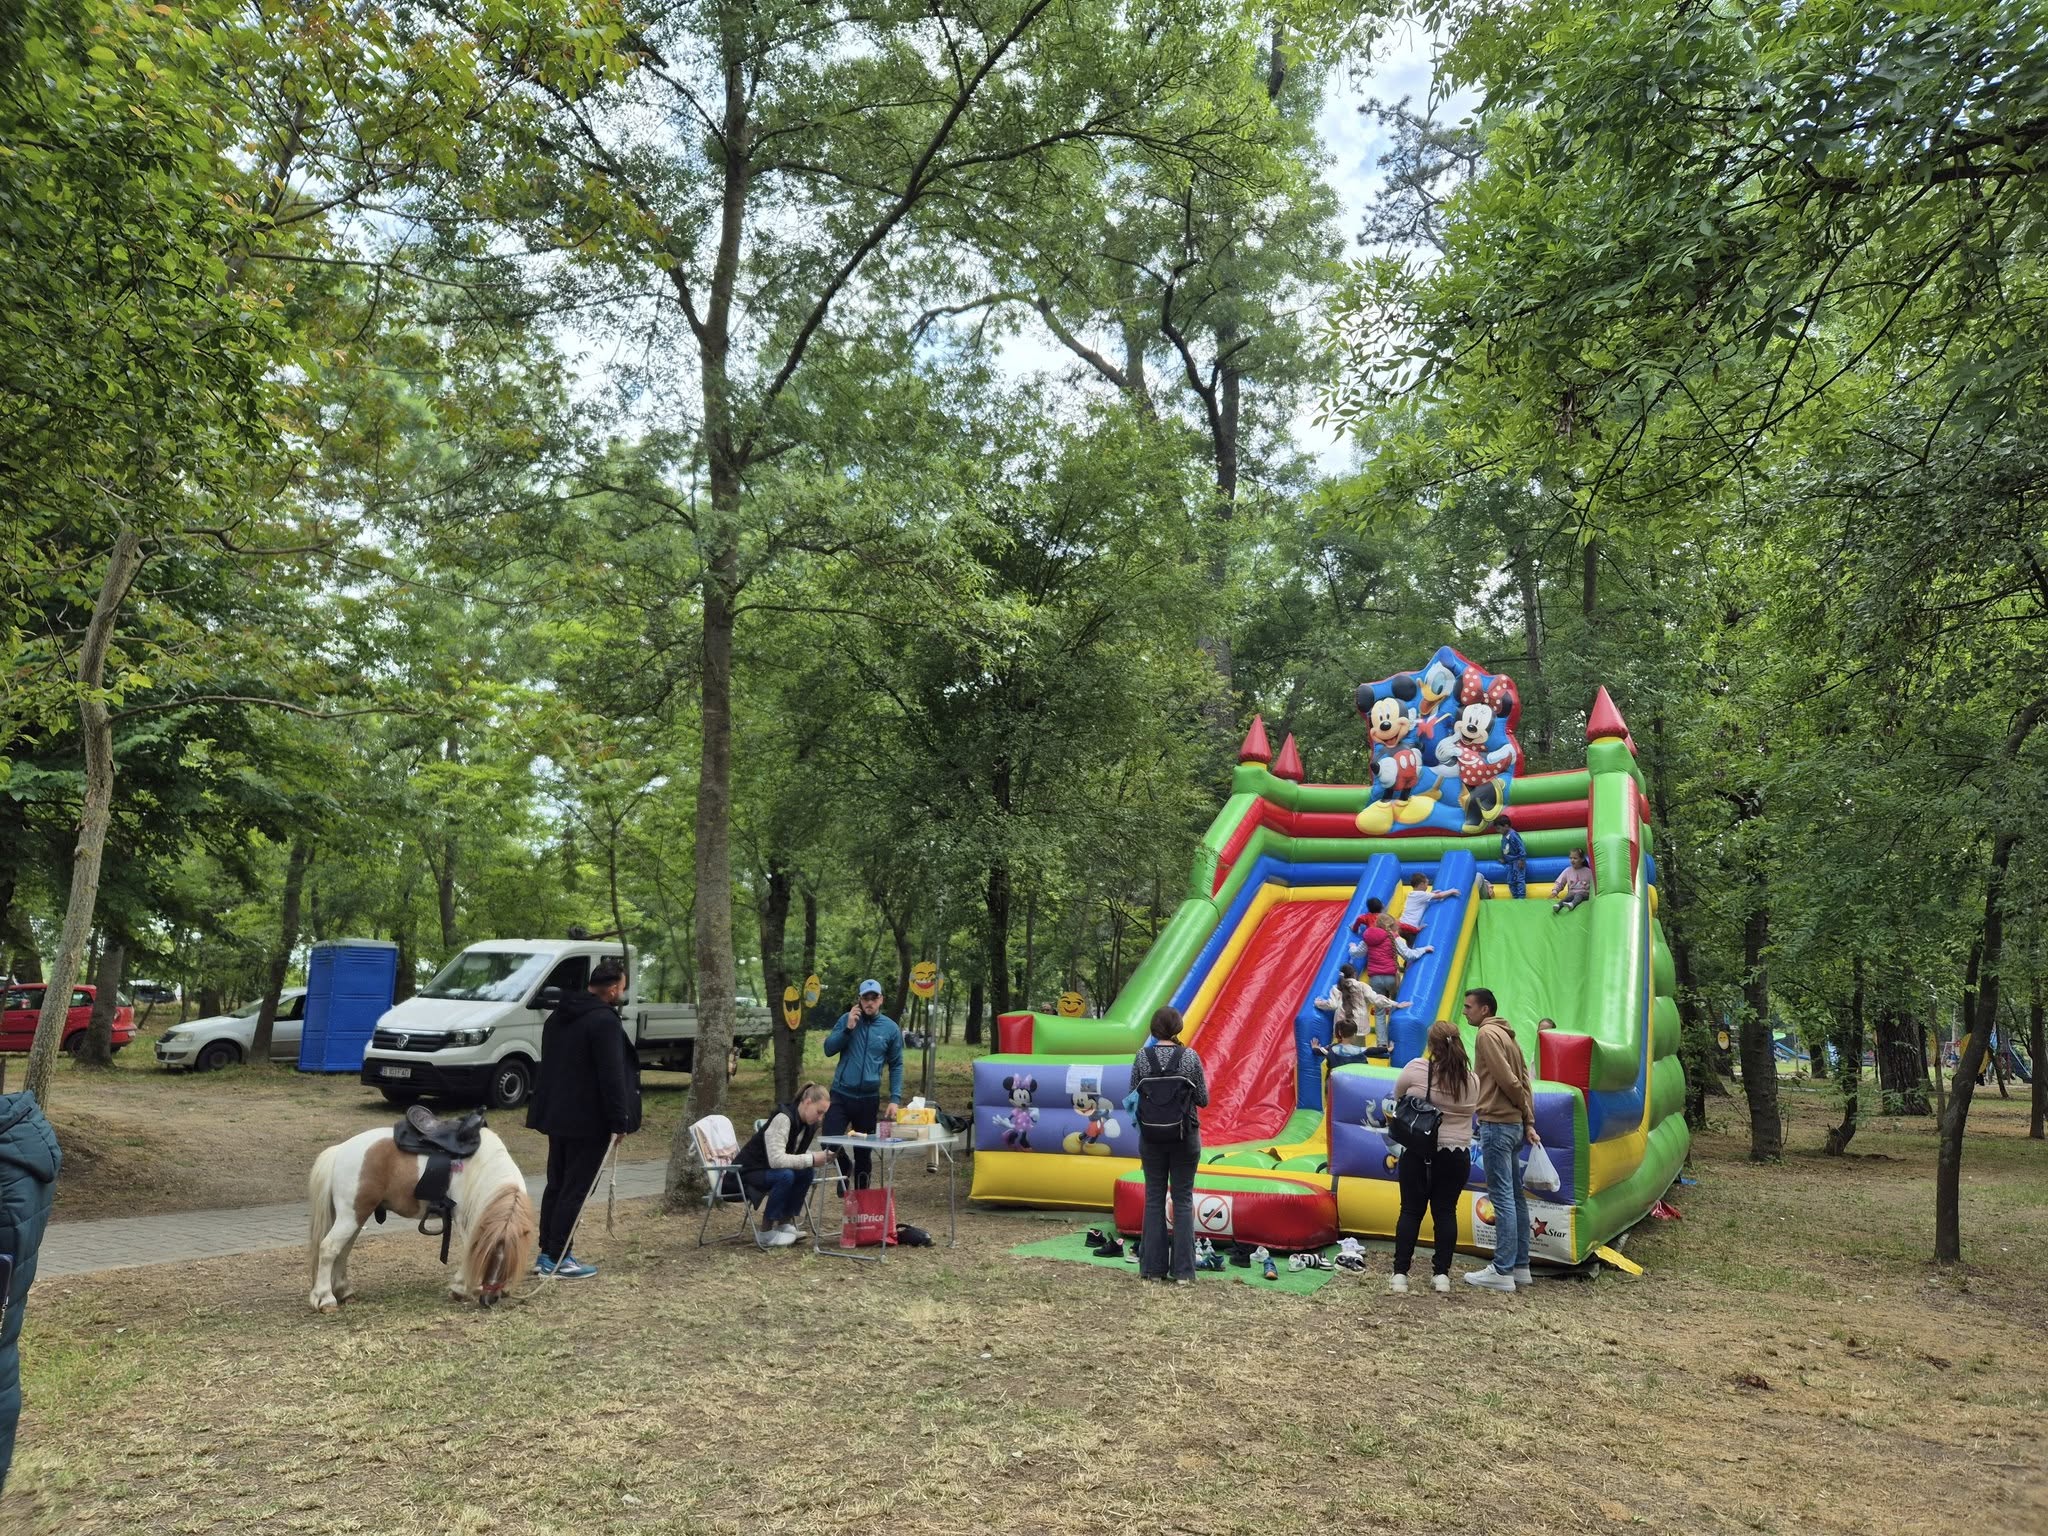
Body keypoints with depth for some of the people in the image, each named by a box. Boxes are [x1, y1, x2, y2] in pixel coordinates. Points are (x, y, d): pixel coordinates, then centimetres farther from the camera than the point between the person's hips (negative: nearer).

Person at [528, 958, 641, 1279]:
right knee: (576, 1190, -3)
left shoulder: (559, 1016, 13)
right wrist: (620, 1121, -17)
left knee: (556, 1185, 15)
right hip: (589, 1120, -9)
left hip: (557, 1116, 9)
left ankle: (547, 1254, 20)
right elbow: (612, 1076, -22)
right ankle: (558, 1259, 0)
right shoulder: (604, 1020, -18)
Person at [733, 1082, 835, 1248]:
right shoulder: (783, 1118, -27)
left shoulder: (809, 1124, -1)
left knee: (807, 1172, -14)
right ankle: (764, 1232, -17)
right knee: (785, 1175, -32)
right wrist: (811, 1159, -32)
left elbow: (800, 1154, 7)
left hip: (769, 1170, 8)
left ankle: (785, 1223, -2)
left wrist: (820, 1157, -12)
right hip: (746, 1173, -8)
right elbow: (776, 1159, -36)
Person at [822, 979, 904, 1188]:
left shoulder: (891, 1028, 0)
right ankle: (844, 1168, 22)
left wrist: (895, 1098, -5)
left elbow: (896, 1066, 4)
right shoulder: (847, 1020, 0)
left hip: (869, 1098, 0)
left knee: (863, 1151, 8)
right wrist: (848, 1028, -16)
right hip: (841, 1094, 0)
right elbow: (828, 1049, -3)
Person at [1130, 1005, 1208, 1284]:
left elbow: (1132, 1093, -1)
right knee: (1183, 1200, 7)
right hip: (1184, 1136, -1)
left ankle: (1153, 1268, 15)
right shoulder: (1190, 1056, -9)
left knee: (1154, 1199, 11)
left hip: (1151, 1136, 1)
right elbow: (1203, 1100, -4)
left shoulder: (1142, 1057, -6)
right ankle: (1183, 1270, 8)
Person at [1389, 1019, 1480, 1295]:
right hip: (1457, 1154, 2)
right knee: (1445, 1212, 11)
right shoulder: (1472, 1080, 1)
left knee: (1411, 1210, 5)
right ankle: (1441, 1274, 12)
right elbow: (1470, 1110, 13)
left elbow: (1397, 1096, 3)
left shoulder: (1416, 1068, -10)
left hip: (1418, 1151, -2)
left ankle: (1400, 1274, 4)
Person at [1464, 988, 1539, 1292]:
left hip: (1496, 1124, -9)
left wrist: (1523, 1111, 0)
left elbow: (1508, 1080, -16)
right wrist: (1529, 1122, 8)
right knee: (1515, 1196, 12)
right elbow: (1523, 1081, 12)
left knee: (1502, 1198, -7)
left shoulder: (1487, 1034, -11)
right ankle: (1520, 1266, 18)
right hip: (1514, 1124, 9)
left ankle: (1502, 1271, -5)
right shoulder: (1507, 1035, 16)